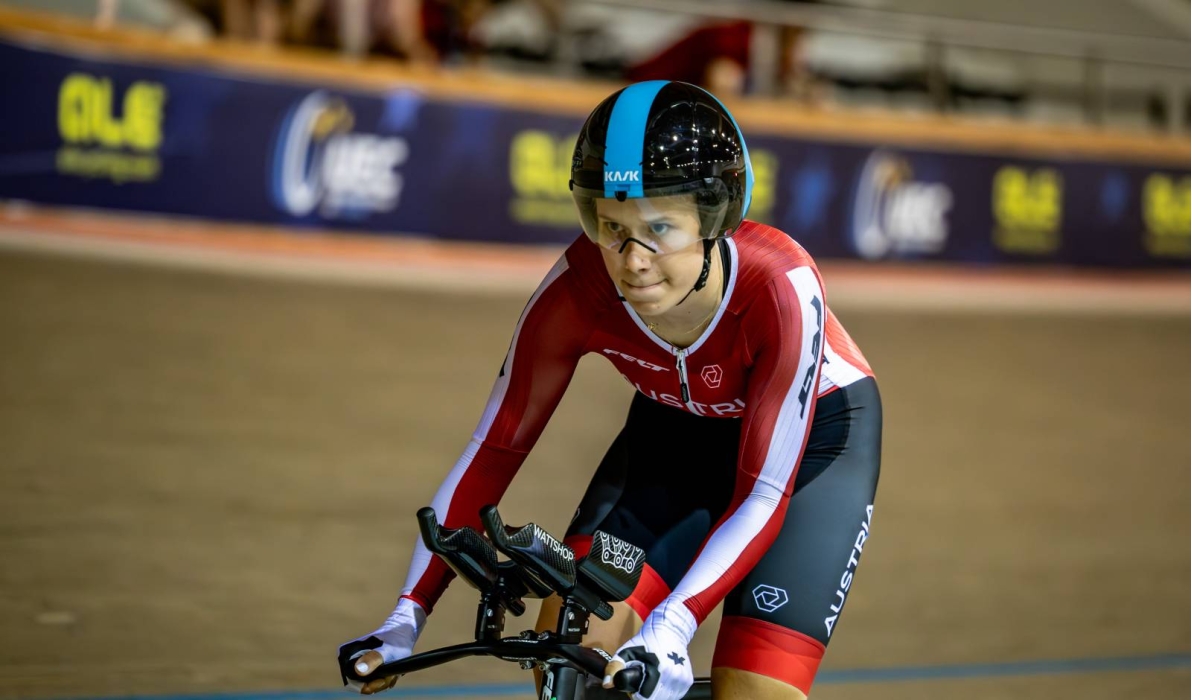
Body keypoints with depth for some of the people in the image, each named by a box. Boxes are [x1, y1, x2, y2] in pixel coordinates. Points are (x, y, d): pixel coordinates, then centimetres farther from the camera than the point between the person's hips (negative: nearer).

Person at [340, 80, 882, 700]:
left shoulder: (780, 288, -37)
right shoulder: (579, 289, -28)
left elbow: (763, 495, -34)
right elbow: (496, 448, -18)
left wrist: (668, 629, -47)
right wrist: (408, 614, -25)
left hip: (811, 435, -3)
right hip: (674, 432, 3)